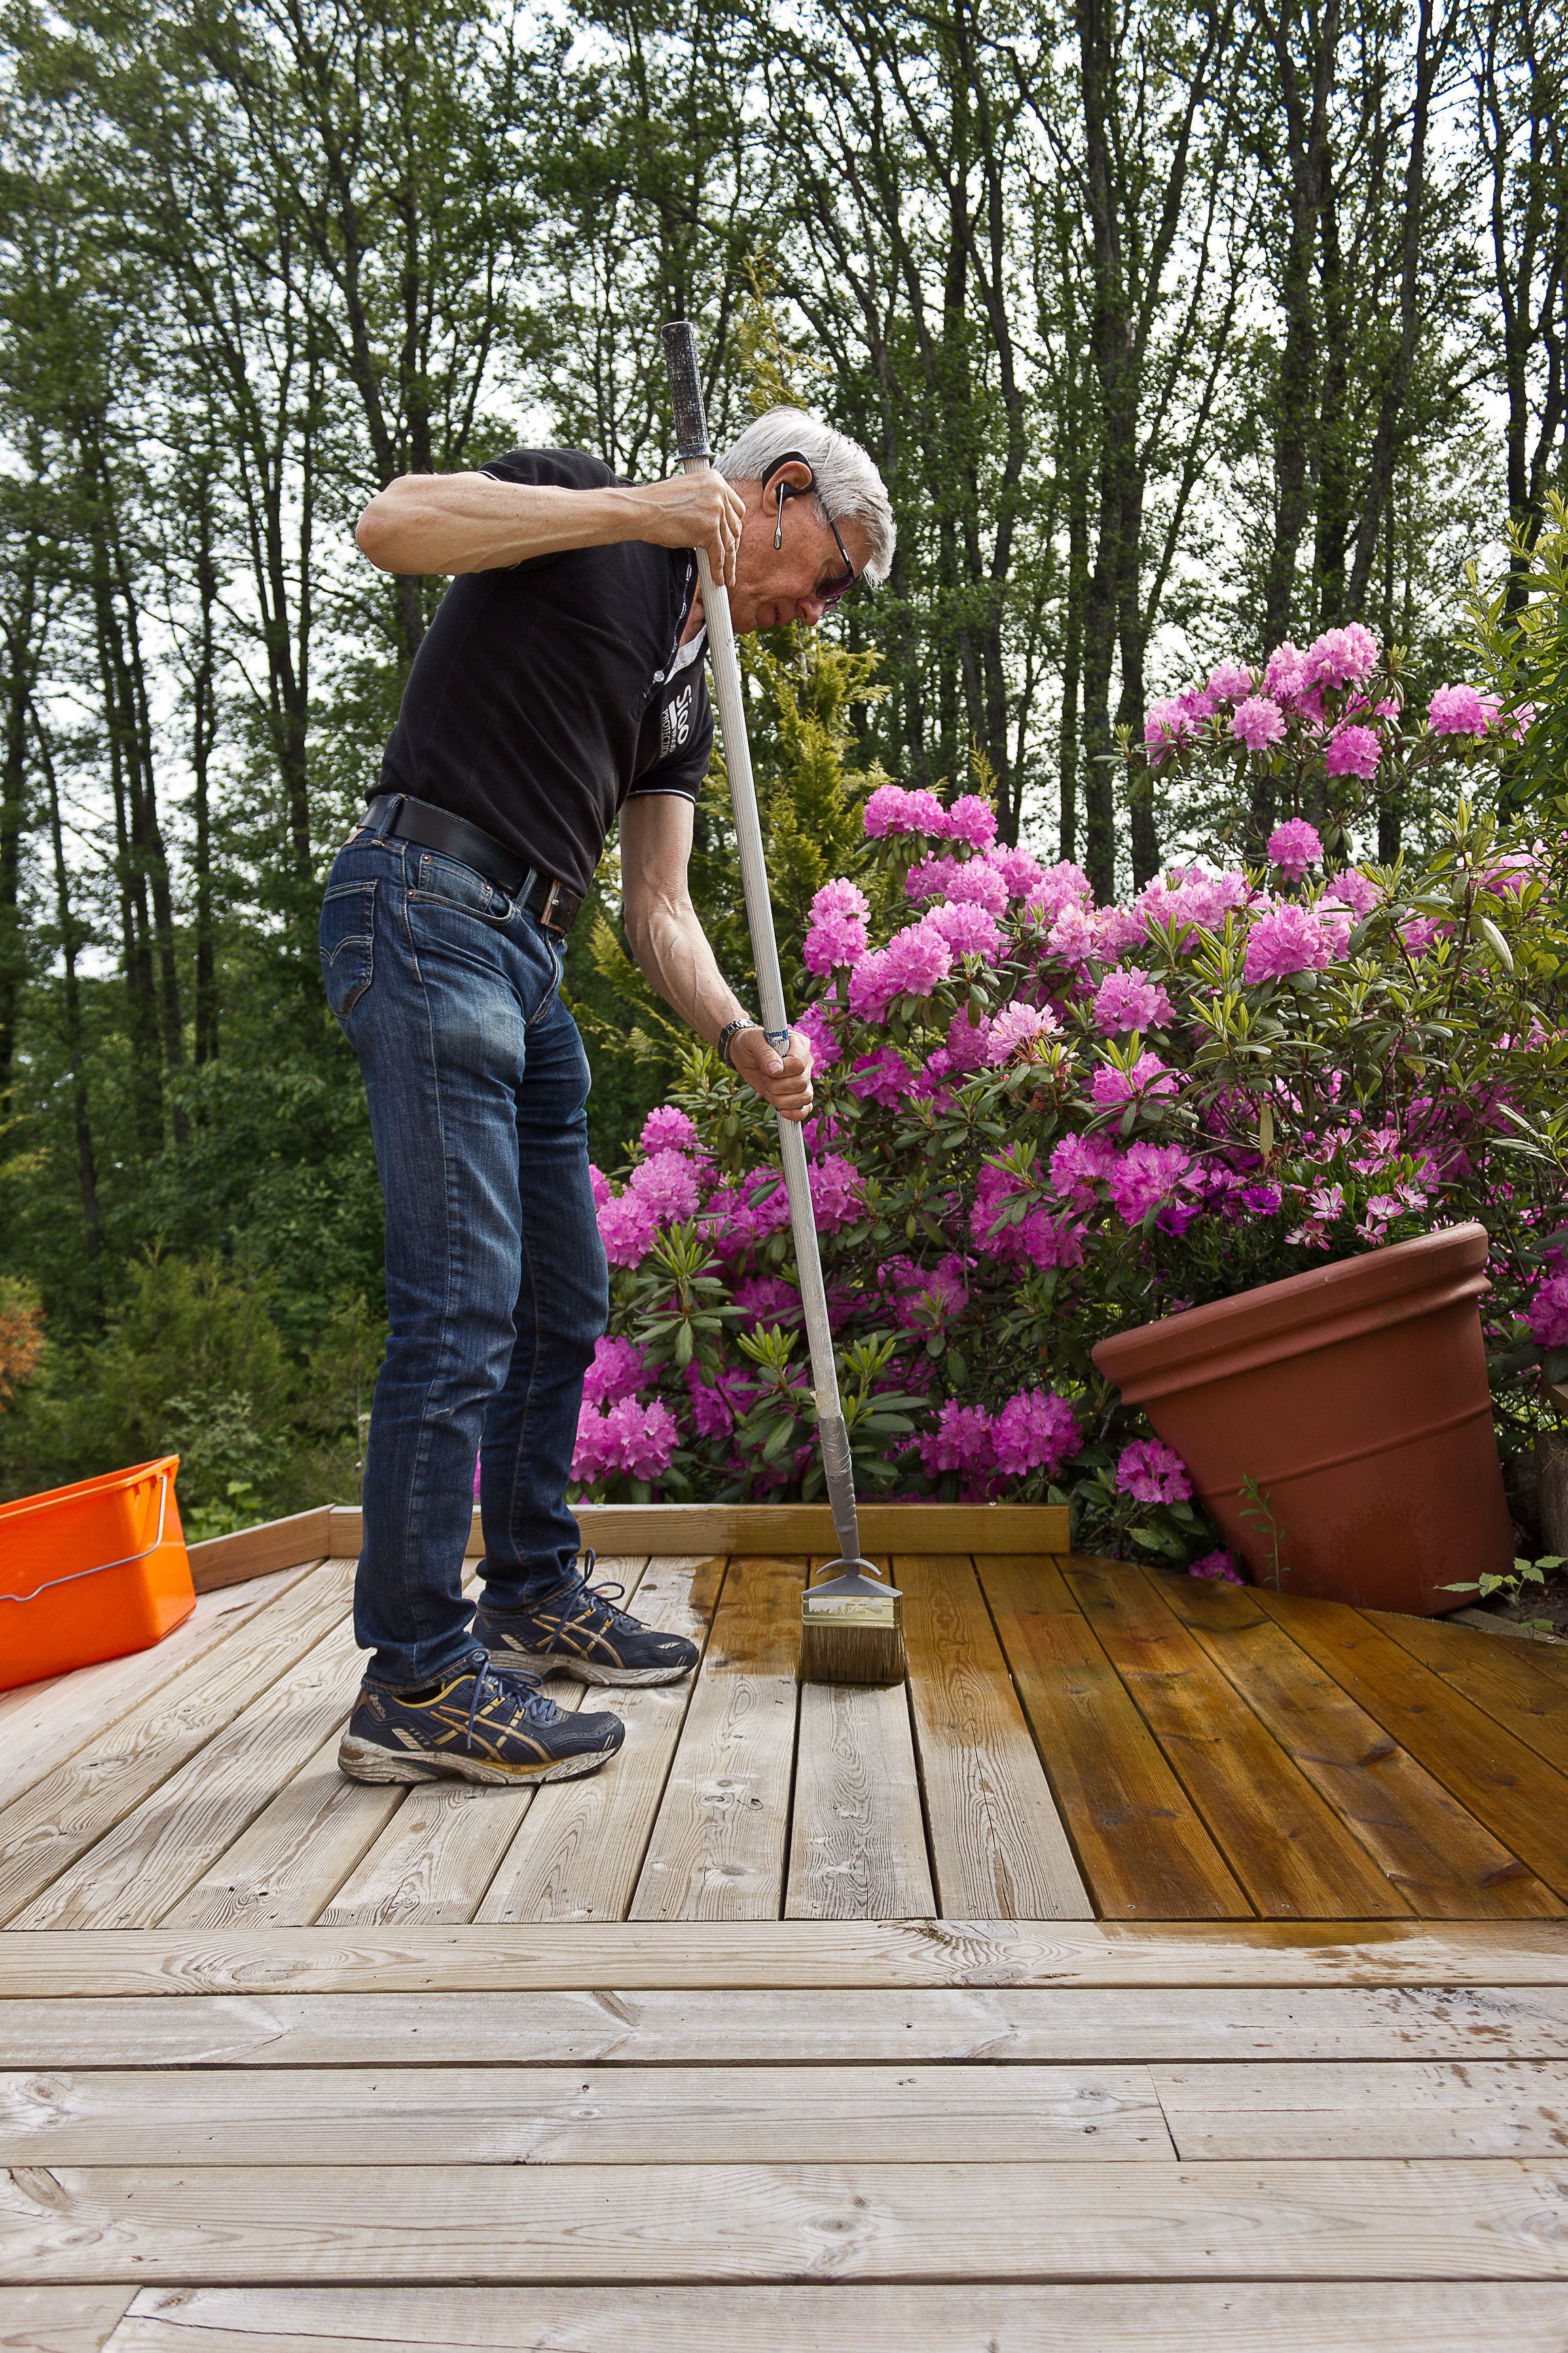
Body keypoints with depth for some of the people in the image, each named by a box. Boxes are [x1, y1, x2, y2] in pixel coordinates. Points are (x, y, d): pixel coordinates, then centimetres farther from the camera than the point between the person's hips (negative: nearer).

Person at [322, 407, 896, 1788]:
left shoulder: (689, 693, 23)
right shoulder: (579, 500, 5)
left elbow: (658, 906, 14)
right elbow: (392, 523, -13)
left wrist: (739, 1036, -3)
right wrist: (642, 510, -14)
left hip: (531, 956, 9)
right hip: (427, 905, -9)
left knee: (564, 1301, 11)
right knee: (465, 1302, -13)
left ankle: (534, 1594, 26)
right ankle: (415, 1682, -4)